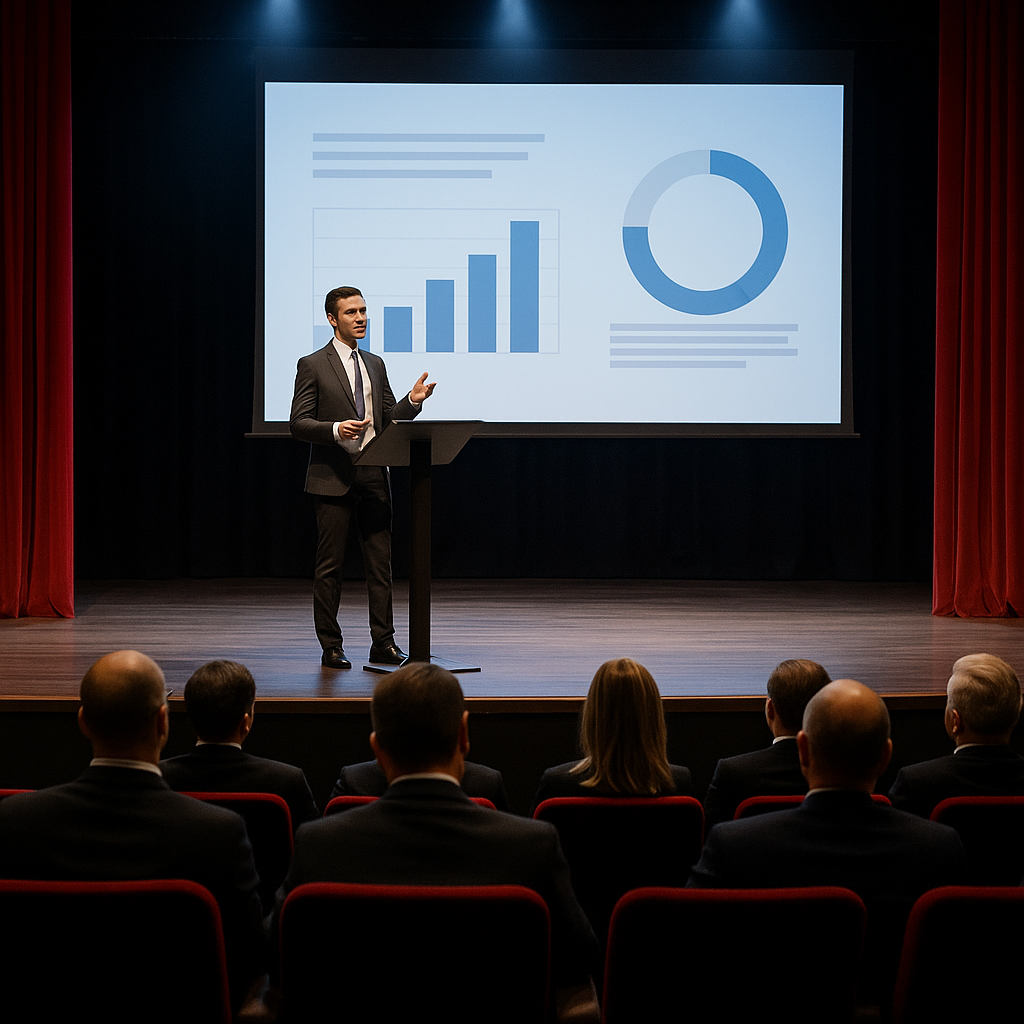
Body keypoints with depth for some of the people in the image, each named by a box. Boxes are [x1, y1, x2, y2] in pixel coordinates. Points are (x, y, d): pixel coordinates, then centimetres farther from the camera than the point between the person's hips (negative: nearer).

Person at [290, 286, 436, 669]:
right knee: (330, 565, 0)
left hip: (374, 476, 5)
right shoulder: (312, 365, -1)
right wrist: (336, 429, -22)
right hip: (334, 477, -5)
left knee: (380, 562, 4)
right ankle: (331, 647, 7)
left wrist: (414, 400, -3)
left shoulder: (375, 364, 16)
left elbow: (390, 419, 16)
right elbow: (299, 423, -6)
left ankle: (383, 643, 9)